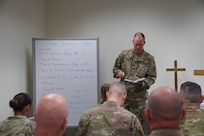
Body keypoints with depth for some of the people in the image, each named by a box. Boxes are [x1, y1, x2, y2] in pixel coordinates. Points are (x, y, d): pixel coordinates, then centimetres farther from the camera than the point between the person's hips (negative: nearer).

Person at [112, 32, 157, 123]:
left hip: (139, 97, -1)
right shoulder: (124, 54, 5)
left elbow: (152, 77, -1)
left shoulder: (149, 59, 0)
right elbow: (115, 68, 15)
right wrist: (118, 72, -8)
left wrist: (142, 83, -19)